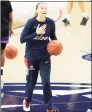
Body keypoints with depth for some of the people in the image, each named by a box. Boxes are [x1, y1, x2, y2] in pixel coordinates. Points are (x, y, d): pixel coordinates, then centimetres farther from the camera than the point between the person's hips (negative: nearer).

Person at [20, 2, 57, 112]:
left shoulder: (50, 22, -8)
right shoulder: (31, 22, -17)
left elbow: (53, 36, 9)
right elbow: (22, 39, -19)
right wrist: (36, 33, -29)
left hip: (45, 56, 1)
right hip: (32, 56, -1)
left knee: (46, 81, -3)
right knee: (31, 80, 13)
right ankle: (27, 101, 40)